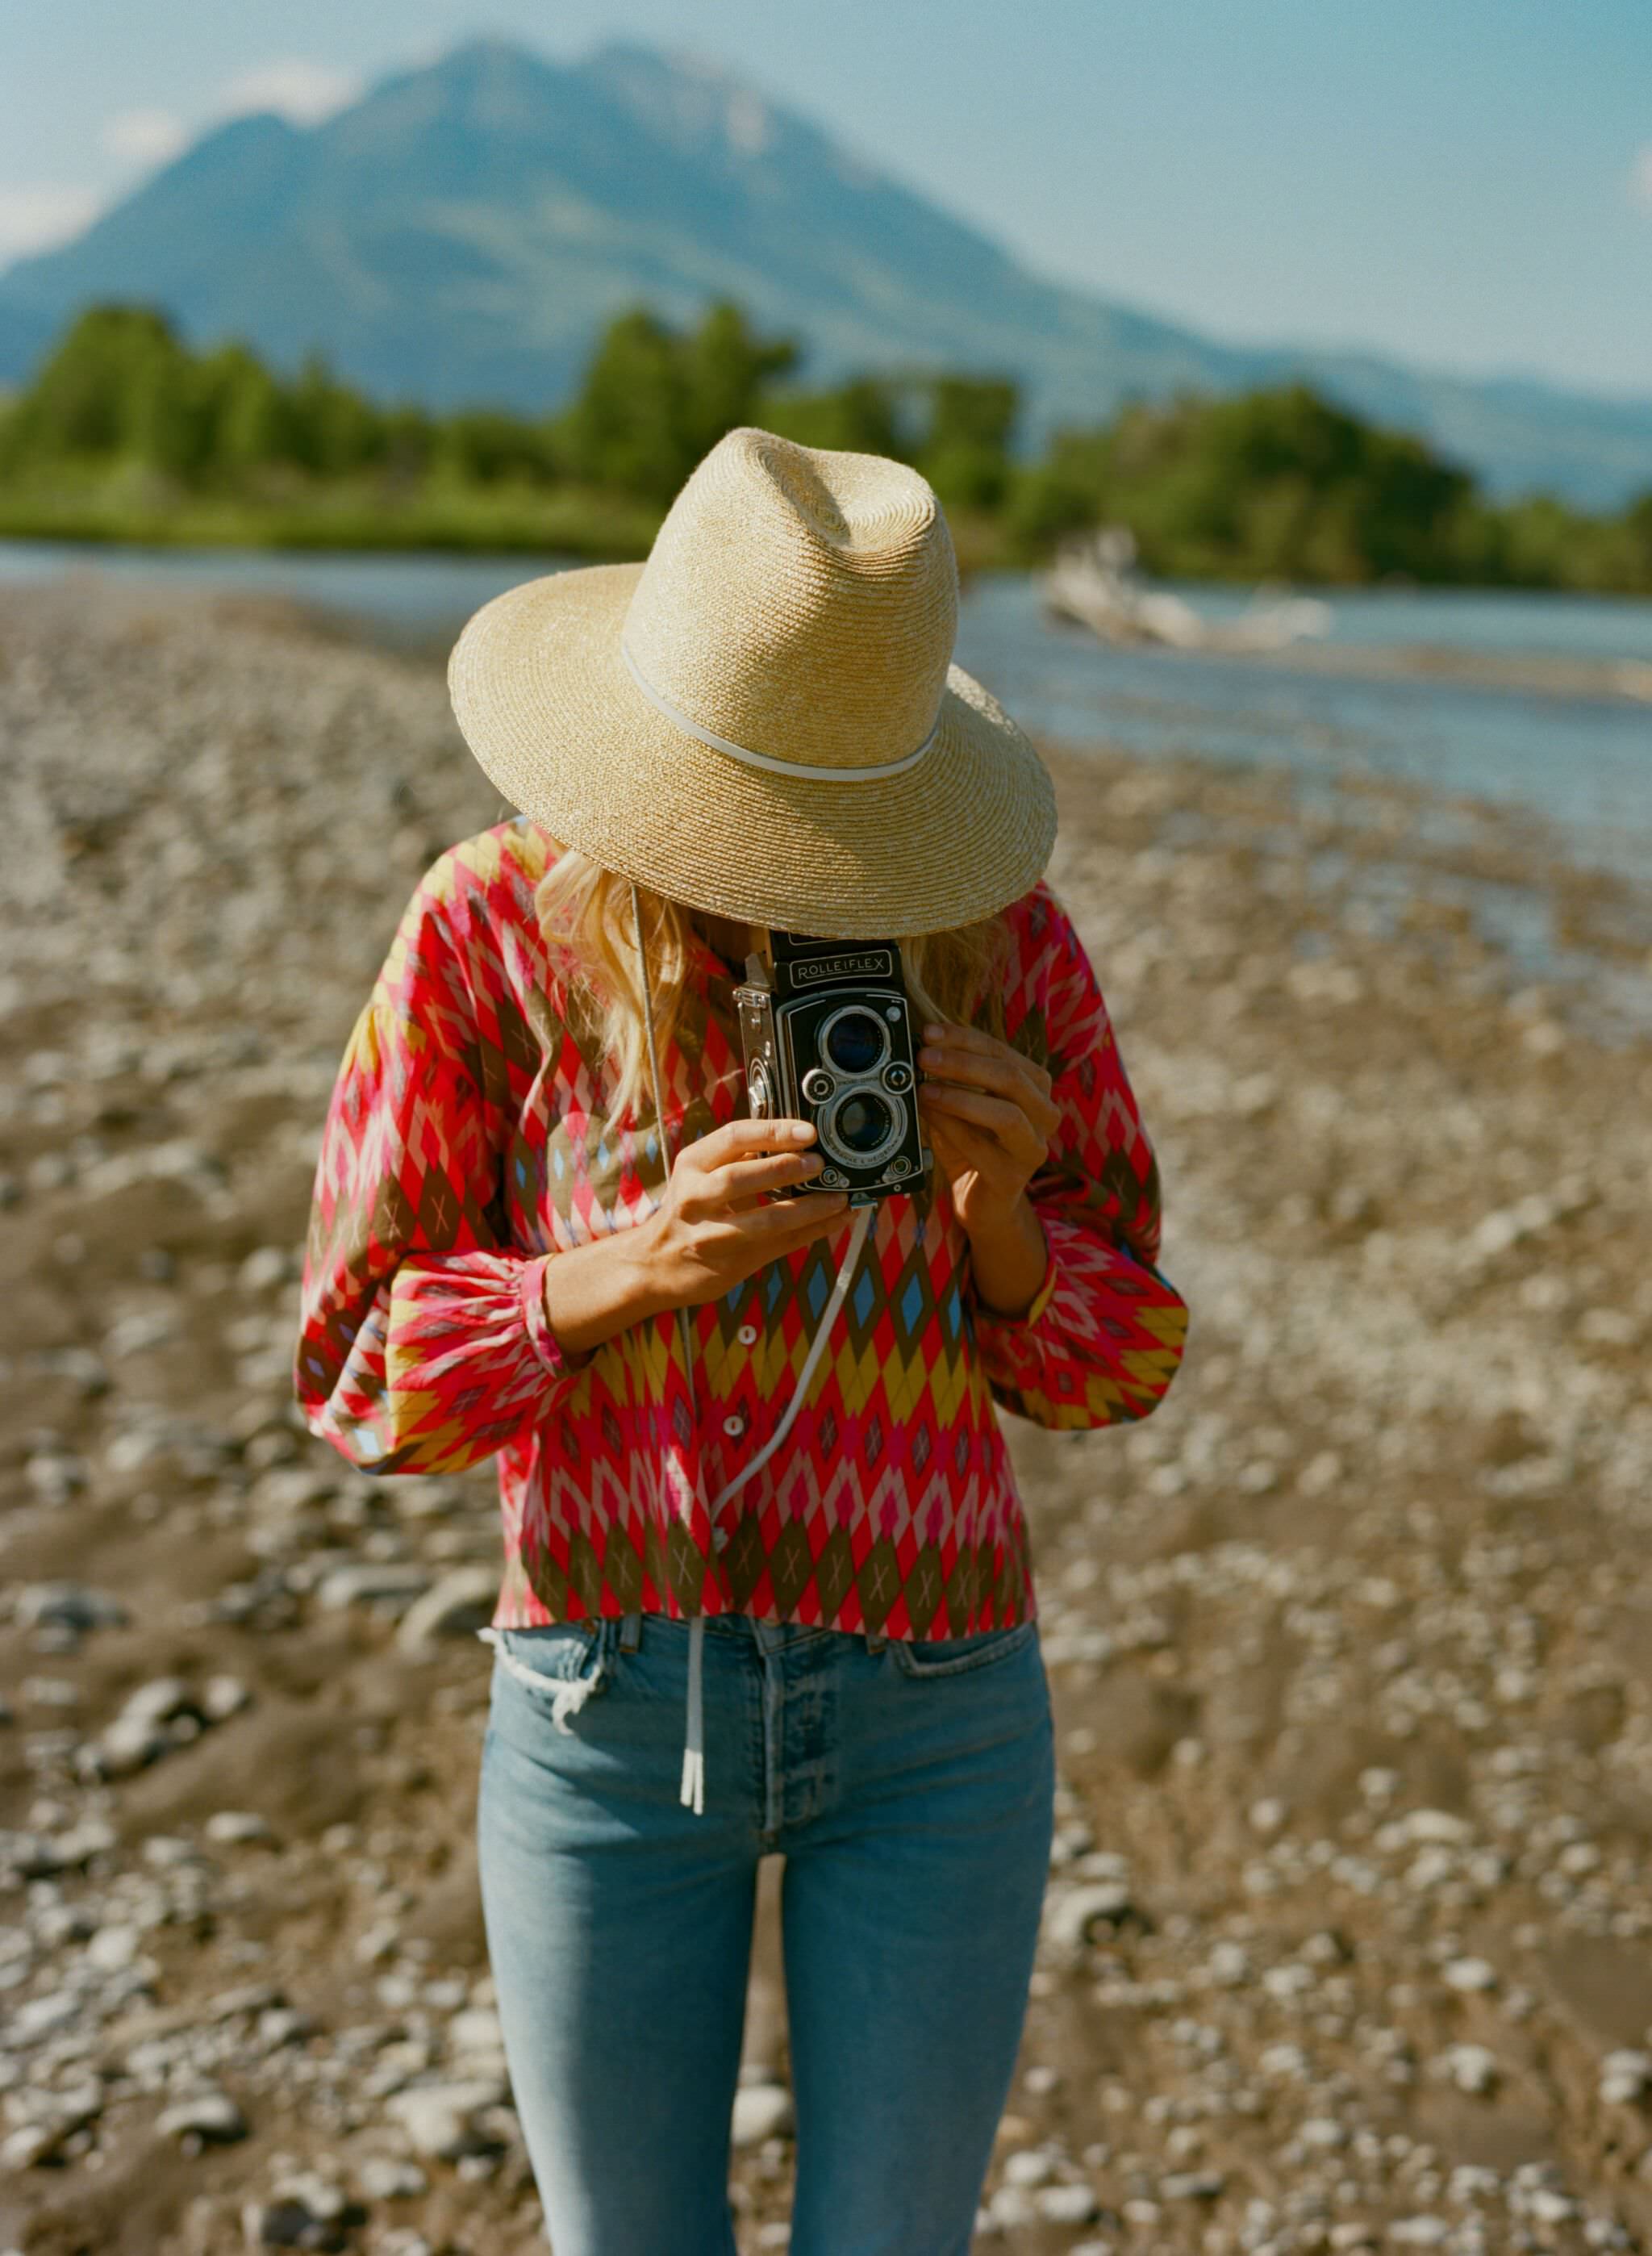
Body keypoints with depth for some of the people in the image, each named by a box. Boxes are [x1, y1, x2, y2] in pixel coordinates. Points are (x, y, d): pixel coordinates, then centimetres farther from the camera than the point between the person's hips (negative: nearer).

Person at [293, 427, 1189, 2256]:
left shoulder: (998, 937, -6)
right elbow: (357, 1369, -8)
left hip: (934, 1723, 1)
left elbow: (1107, 1361, 2)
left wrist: (997, 1206, -20)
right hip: (610, 1716, 0)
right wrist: (644, 1262, -24)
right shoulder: (494, 926, -10)